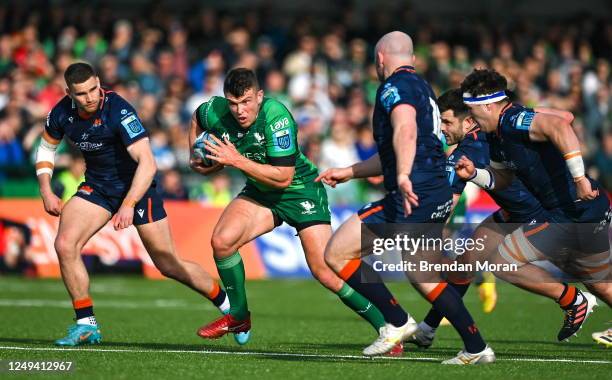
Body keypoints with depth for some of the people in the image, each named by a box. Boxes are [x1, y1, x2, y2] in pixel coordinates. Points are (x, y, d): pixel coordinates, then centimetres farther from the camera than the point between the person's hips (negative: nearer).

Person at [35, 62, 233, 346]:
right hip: (96, 185, 5)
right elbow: (46, 148, 12)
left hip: (136, 185, -5)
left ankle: (227, 304, 20)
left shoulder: (117, 111, -28)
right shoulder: (62, 113, -10)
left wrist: (128, 205, -39)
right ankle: (86, 325, -5)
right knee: (65, 245, -17)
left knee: (168, 264, -2)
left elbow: (147, 163, -32)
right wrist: (46, 190, -1)